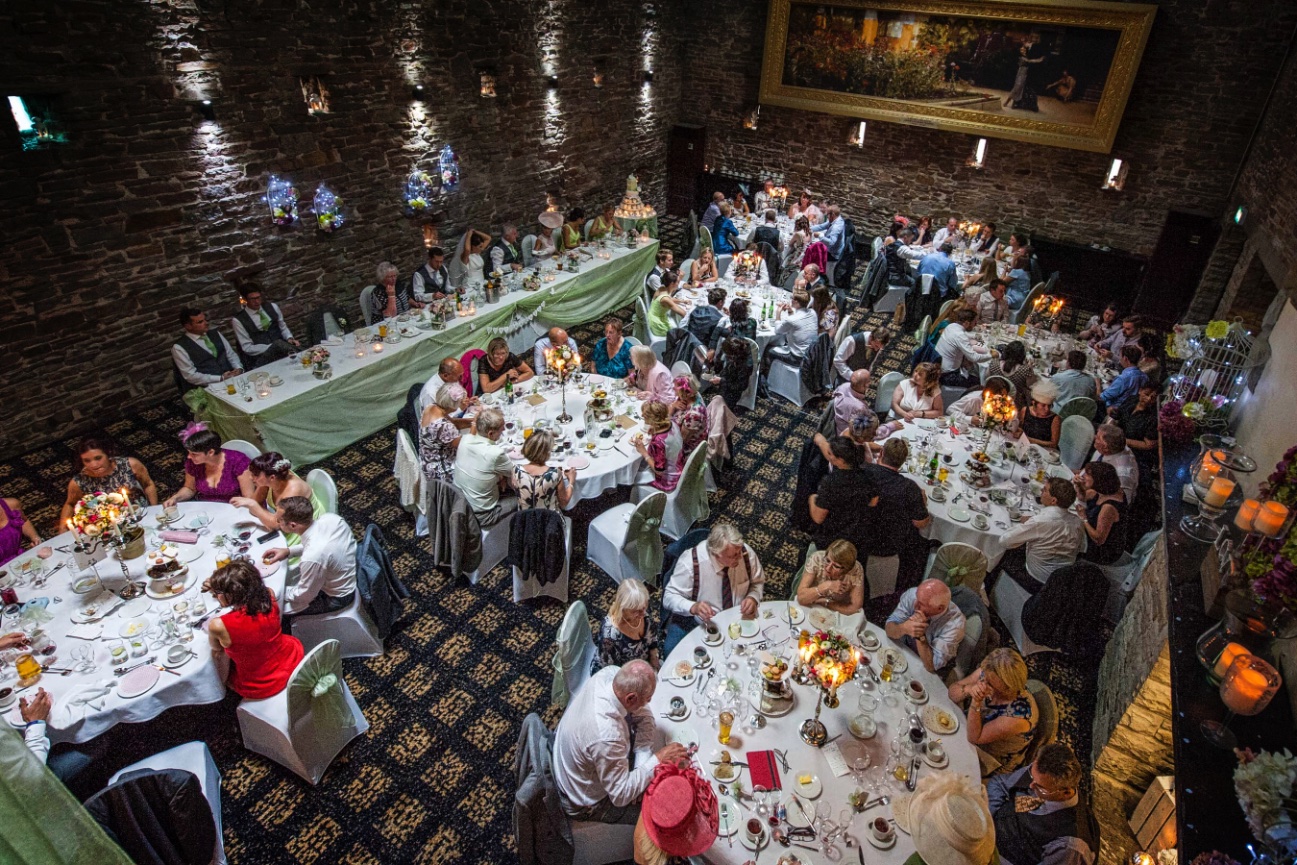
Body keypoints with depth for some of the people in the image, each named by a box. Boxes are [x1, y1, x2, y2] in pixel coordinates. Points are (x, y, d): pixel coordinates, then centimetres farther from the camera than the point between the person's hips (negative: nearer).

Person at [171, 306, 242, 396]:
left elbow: (231, 354, 16)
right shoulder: (179, 348, -3)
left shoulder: (215, 334, 14)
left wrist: (239, 368, -6)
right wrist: (220, 378, -14)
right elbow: (191, 375, -8)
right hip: (207, 388, -5)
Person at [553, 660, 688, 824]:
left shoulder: (610, 673, -23)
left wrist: (644, 757, -16)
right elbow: (621, 795, -28)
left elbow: (643, 712, -7)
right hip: (583, 804, -7)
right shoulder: (606, 736, -42)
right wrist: (658, 759, -25)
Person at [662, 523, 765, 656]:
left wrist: (753, 598, -20)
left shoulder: (746, 553, -17)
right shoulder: (691, 562, -26)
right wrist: (693, 607, -37)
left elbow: (758, 582, 3)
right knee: (672, 650, -28)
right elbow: (670, 597, -17)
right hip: (698, 622, -3)